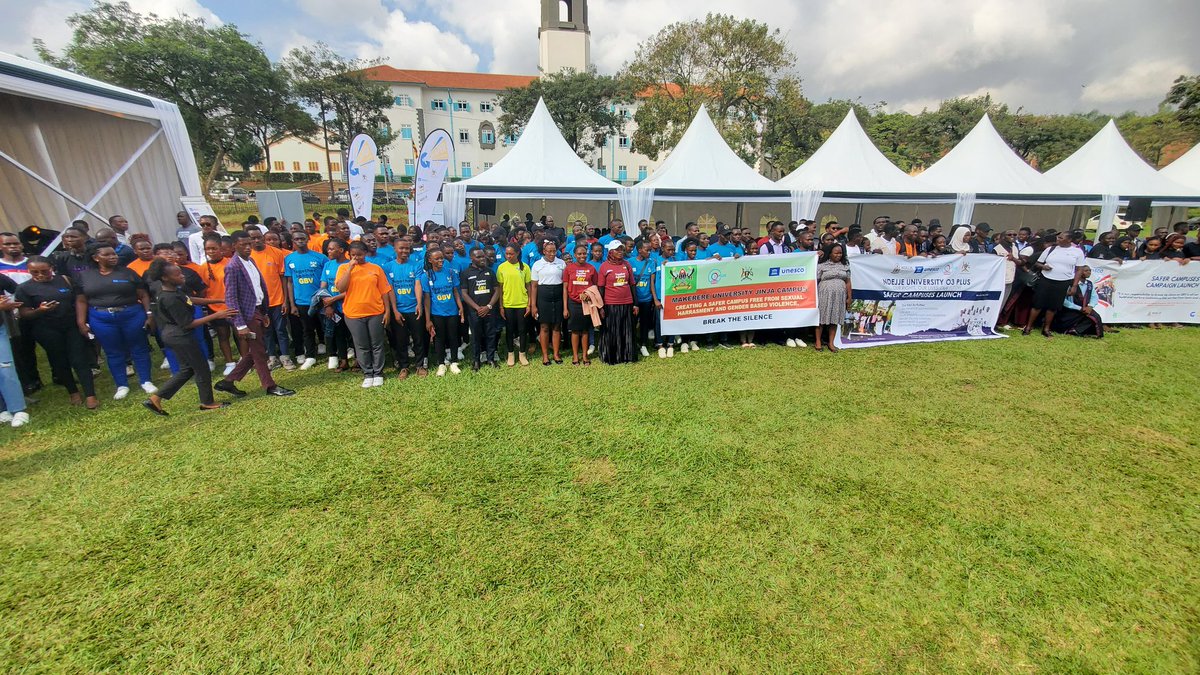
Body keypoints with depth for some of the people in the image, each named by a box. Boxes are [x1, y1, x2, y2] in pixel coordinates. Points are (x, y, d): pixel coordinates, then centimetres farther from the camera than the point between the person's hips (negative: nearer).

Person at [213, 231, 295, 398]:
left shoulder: (250, 260, 10)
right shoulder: (232, 267, -16)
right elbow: (230, 298, -18)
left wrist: (264, 313, 15)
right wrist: (240, 325, -21)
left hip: (258, 311, 8)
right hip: (247, 315, -8)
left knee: (254, 352, 16)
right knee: (259, 352, 4)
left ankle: (229, 381, 27)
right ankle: (270, 386, 16)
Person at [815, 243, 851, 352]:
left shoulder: (845, 265, 11)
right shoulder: (822, 265, 0)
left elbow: (848, 282, 11)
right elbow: (815, 281, -2)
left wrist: (849, 297, 7)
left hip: (839, 296, 3)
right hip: (824, 296, -3)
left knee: (835, 318, 6)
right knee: (821, 318, 0)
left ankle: (831, 342, 14)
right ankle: (818, 342, 8)